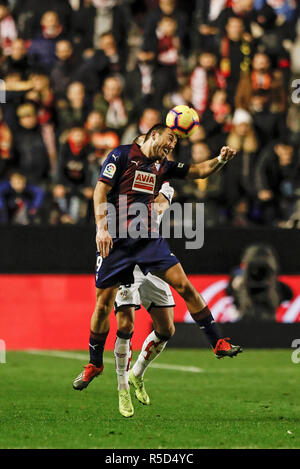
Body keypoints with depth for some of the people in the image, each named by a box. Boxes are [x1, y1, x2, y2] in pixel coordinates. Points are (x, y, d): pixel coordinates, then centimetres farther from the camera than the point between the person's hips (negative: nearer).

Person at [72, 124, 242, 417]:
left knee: (184, 285, -8)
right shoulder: (121, 156, -3)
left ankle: (218, 343, -3)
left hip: (148, 239, 4)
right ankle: (94, 364, 16)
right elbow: (101, 191, -9)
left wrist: (220, 160, -5)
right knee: (103, 303, -2)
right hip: (116, 240, -4)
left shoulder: (163, 165, 13)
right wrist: (101, 227, -20)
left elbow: (198, 171, 16)